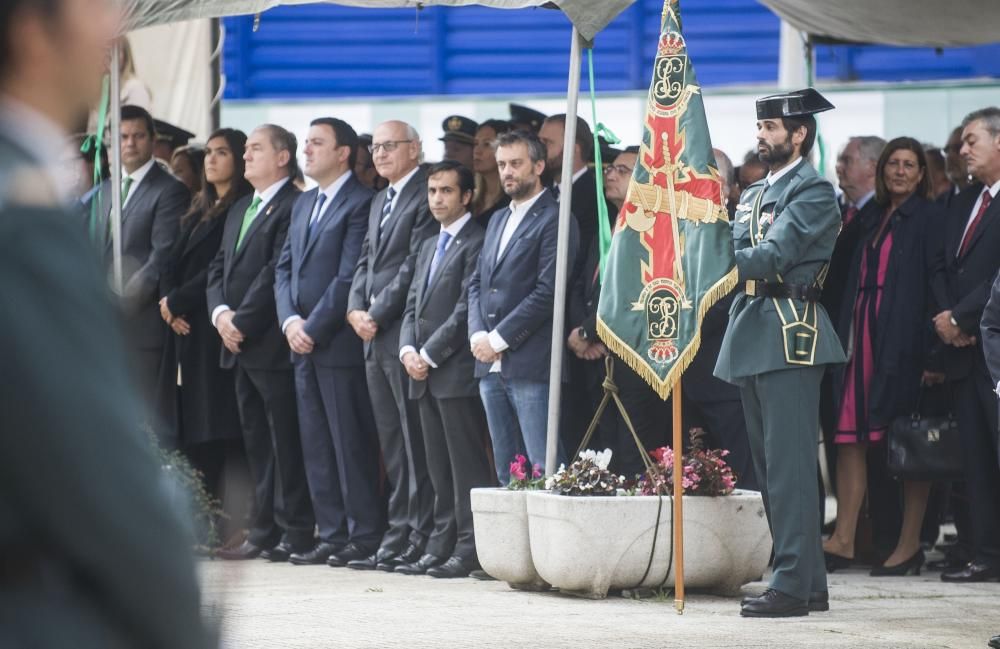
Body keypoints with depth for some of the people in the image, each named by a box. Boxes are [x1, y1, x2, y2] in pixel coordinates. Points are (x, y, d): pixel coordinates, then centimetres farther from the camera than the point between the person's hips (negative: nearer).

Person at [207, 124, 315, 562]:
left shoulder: (292, 208, -9)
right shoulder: (239, 210, 20)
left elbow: (277, 274, -16)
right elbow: (219, 268, 17)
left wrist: (242, 321, -14)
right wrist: (220, 312, -1)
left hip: (272, 344, -9)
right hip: (239, 345, 9)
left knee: (286, 441, -6)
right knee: (257, 442, 10)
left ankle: (295, 533, -3)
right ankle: (263, 532, 13)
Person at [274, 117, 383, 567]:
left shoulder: (360, 204, -8)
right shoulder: (303, 205, 19)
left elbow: (349, 277, -14)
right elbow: (284, 269, 16)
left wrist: (313, 328, -14)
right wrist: (290, 321, 0)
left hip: (339, 344, -8)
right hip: (303, 344, 8)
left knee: (351, 444, -5)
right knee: (316, 446, 8)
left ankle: (364, 537, -2)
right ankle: (332, 534, 12)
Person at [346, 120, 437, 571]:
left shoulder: (425, 197, -8)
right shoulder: (380, 202, 21)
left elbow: (415, 265, -14)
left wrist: (377, 314, -13)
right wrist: (356, 309, 3)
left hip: (404, 334, -9)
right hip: (375, 338, 9)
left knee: (414, 444, -7)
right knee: (392, 446, 9)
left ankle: (420, 538, -5)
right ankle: (398, 537, 11)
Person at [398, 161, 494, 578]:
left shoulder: (476, 244, -8)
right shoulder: (429, 247, 21)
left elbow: (467, 309, -14)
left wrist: (430, 355, -12)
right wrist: (408, 350, 2)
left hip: (458, 372, -9)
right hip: (425, 373, 9)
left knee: (466, 465, -7)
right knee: (439, 469, 10)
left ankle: (470, 550, -7)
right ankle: (440, 547, 12)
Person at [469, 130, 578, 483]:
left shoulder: (554, 220, -7)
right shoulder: (498, 220, 20)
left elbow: (548, 291, -14)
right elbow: (477, 282, 18)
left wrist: (499, 339, -13)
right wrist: (478, 335, 0)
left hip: (531, 365, -8)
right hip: (491, 366, 8)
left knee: (544, 470, -10)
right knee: (507, 472, 9)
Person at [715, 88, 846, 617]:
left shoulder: (814, 191, -6)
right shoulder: (753, 195, 21)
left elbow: (772, 255, -17)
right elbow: (734, 255, 14)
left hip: (791, 333, -9)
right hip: (752, 335, 9)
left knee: (788, 461, -12)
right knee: (769, 465, 10)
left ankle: (793, 586, -14)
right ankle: (809, 582, 16)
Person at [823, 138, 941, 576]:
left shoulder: (928, 218, -2)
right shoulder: (873, 218, 17)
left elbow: (935, 282, -8)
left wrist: (930, 344, -16)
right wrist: (847, 338, 8)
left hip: (905, 337, -6)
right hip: (864, 333, 7)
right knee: (850, 432, 0)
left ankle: (910, 544, 3)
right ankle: (844, 540, 0)